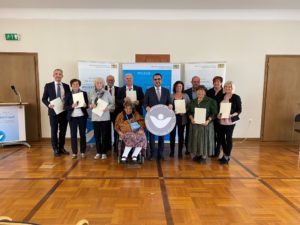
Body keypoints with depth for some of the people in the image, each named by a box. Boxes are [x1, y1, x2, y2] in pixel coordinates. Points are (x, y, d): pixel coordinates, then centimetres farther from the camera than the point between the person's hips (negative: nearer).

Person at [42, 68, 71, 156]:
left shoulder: (66, 86, 7)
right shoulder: (48, 86, 1)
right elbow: (44, 99, 2)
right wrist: (48, 104, -16)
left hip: (64, 111, 2)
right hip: (53, 111, -2)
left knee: (63, 131, 10)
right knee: (54, 131, 5)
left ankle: (61, 148, 23)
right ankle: (55, 149, 17)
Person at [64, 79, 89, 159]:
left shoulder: (84, 93, 5)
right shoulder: (68, 94, 4)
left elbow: (87, 105, 6)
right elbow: (65, 107, -1)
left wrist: (85, 105, -16)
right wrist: (72, 106, -20)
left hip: (82, 117, 0)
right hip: (72, 117, 0)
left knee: (82, 134, 5)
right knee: (73, 135, 3)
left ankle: (83, 152, 14)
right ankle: (74, 153, 12)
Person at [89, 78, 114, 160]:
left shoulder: (107, 93, 0)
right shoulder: (92, 93, 5)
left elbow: (112, 104, 2)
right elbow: (89, 104, 9)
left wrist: (107, 108, -16)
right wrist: (91, 105, -13)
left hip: (105, 117, -1)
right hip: (95, 117, 2)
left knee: (105, 135, 4)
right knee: (97, 135, 7)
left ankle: (104, 153, 15)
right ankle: (98, 152, 19)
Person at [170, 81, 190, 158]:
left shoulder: (186, 96, 7)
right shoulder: (171, 96, 4)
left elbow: (189, 107, 3)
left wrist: (184, 112, -12)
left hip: (182, 118, 1)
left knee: (181, 135, 5)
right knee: (172, 135, 0)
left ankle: (180, 152, 14)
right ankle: (172, 151, 12)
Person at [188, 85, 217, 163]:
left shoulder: (210, 101, -2)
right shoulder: (193, 101, 13)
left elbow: (214, 113, -7)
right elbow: (189, 112, 10)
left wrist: (208, 121, -20)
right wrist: (191, 118, -9)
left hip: (205, 124, -4)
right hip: (195, 124, 4)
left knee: (204, 139, 1)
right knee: (196, 139, 9)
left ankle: (204, 156, 11)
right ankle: (197, 154, 23)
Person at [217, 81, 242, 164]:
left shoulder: (236, 97, -3)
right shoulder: (222, 96, 9)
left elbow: (239, 110, -4)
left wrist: (232, 115, -20)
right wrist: (218, 114, -6)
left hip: (230, 121, -4)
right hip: (221, 121, 5)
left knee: (228, 138, -1)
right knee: (222, 137, 8)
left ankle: (227, 157, 10)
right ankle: (225, 155, 24)